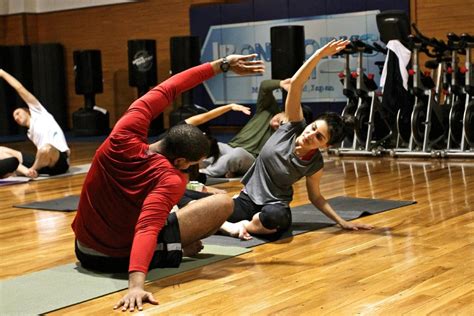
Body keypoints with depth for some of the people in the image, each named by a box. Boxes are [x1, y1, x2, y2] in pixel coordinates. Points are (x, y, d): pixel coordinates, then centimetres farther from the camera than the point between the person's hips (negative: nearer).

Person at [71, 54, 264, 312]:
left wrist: (220, 65, -4)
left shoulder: (124, 138, -15)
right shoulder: (171, 179, -28)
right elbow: (147, 229, -44)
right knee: (223, 203, -6)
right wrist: (136, 284, -57)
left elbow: (164, 91, -7)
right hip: (123, 257, -5)